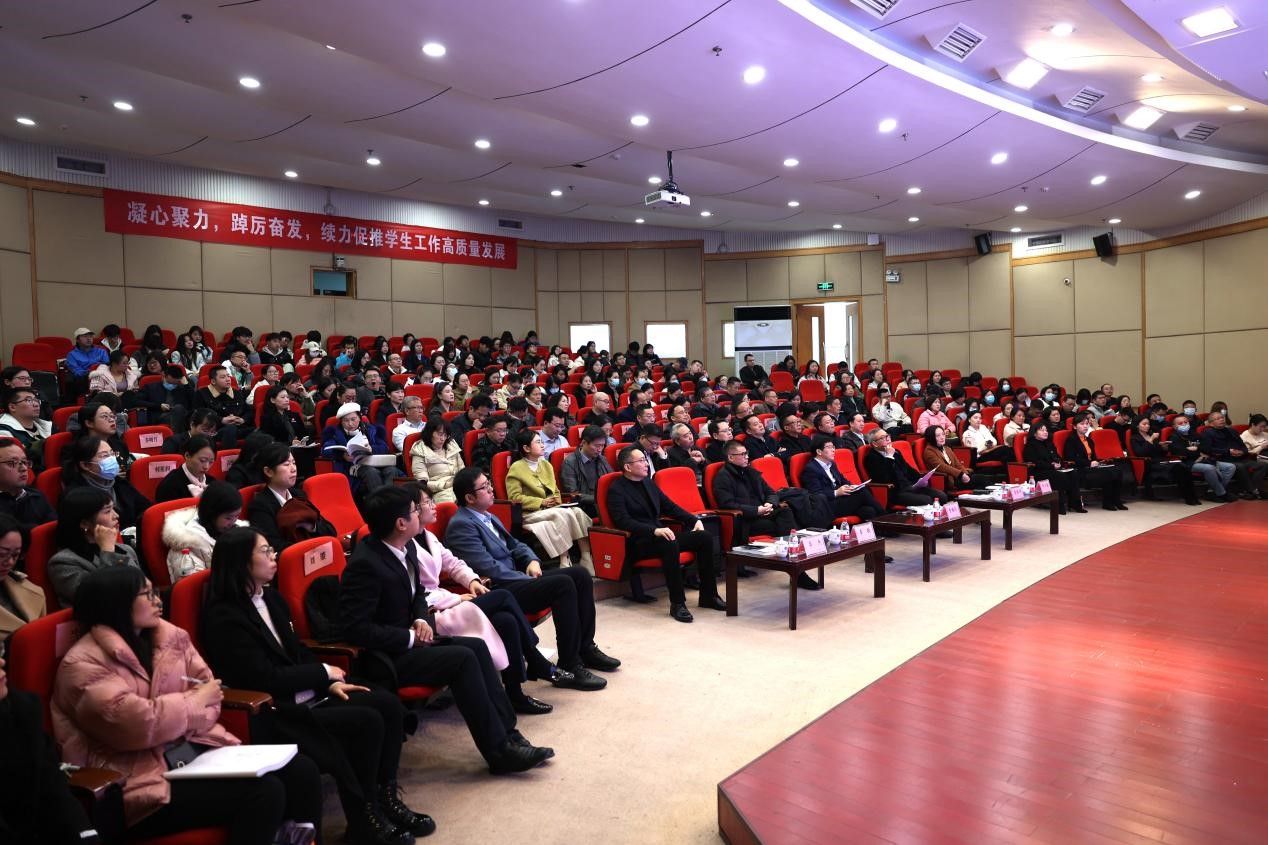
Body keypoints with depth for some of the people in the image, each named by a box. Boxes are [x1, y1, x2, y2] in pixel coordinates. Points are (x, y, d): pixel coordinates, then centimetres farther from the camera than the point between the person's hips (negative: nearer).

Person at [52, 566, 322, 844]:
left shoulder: (169, 636, 11)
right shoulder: (84, 664, -10)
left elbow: (208, 691, 8)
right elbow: (139, 724, -22)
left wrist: (172, 719, -12)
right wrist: (195, 701, -7)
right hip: (143, 779, -7)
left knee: (300, 771, -9)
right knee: (263, 792, -25)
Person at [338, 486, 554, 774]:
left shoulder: (406, 547, 3)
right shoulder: (365, 564, -23)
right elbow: (357, 629, -24)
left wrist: (422, 620, -3)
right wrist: (411, 638, -19)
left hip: (408, 639, 9)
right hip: (383, 657, -9)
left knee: (477, 646, -7)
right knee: (462, 659, -22)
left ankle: (507, 733, -3)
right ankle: (499, 751, -13)